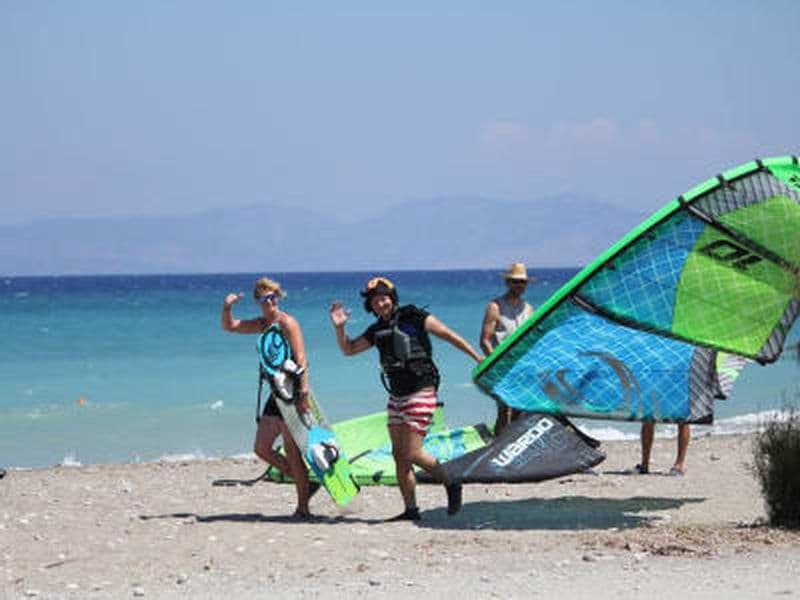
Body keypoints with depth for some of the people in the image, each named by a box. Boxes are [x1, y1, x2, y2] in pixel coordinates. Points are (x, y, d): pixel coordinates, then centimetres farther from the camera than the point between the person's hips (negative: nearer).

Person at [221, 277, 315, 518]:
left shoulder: (287, 323, -11)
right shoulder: (263, 324, 14)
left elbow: (301, 360, -18)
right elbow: (229, 326, 22)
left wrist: (303, 392, -26)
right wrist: (227, 308, 1)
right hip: (276, 393, 9)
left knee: (292, 452, -5)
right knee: (261, 448, 11)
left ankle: (303, 505, 3)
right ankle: (304, 482, 22)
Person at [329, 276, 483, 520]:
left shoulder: (413, 317, -7)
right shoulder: (377, 330, 11)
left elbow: (449, 335, -4)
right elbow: (348, 349, 19)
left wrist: (478, 357, -6)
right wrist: (339, 327, 0)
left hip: (421, 393, -7)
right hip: (396, 396, 7)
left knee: (412, 453, -12)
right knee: (399, 455, 5)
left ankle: (451, 482, 9)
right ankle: (410, 509, 12)